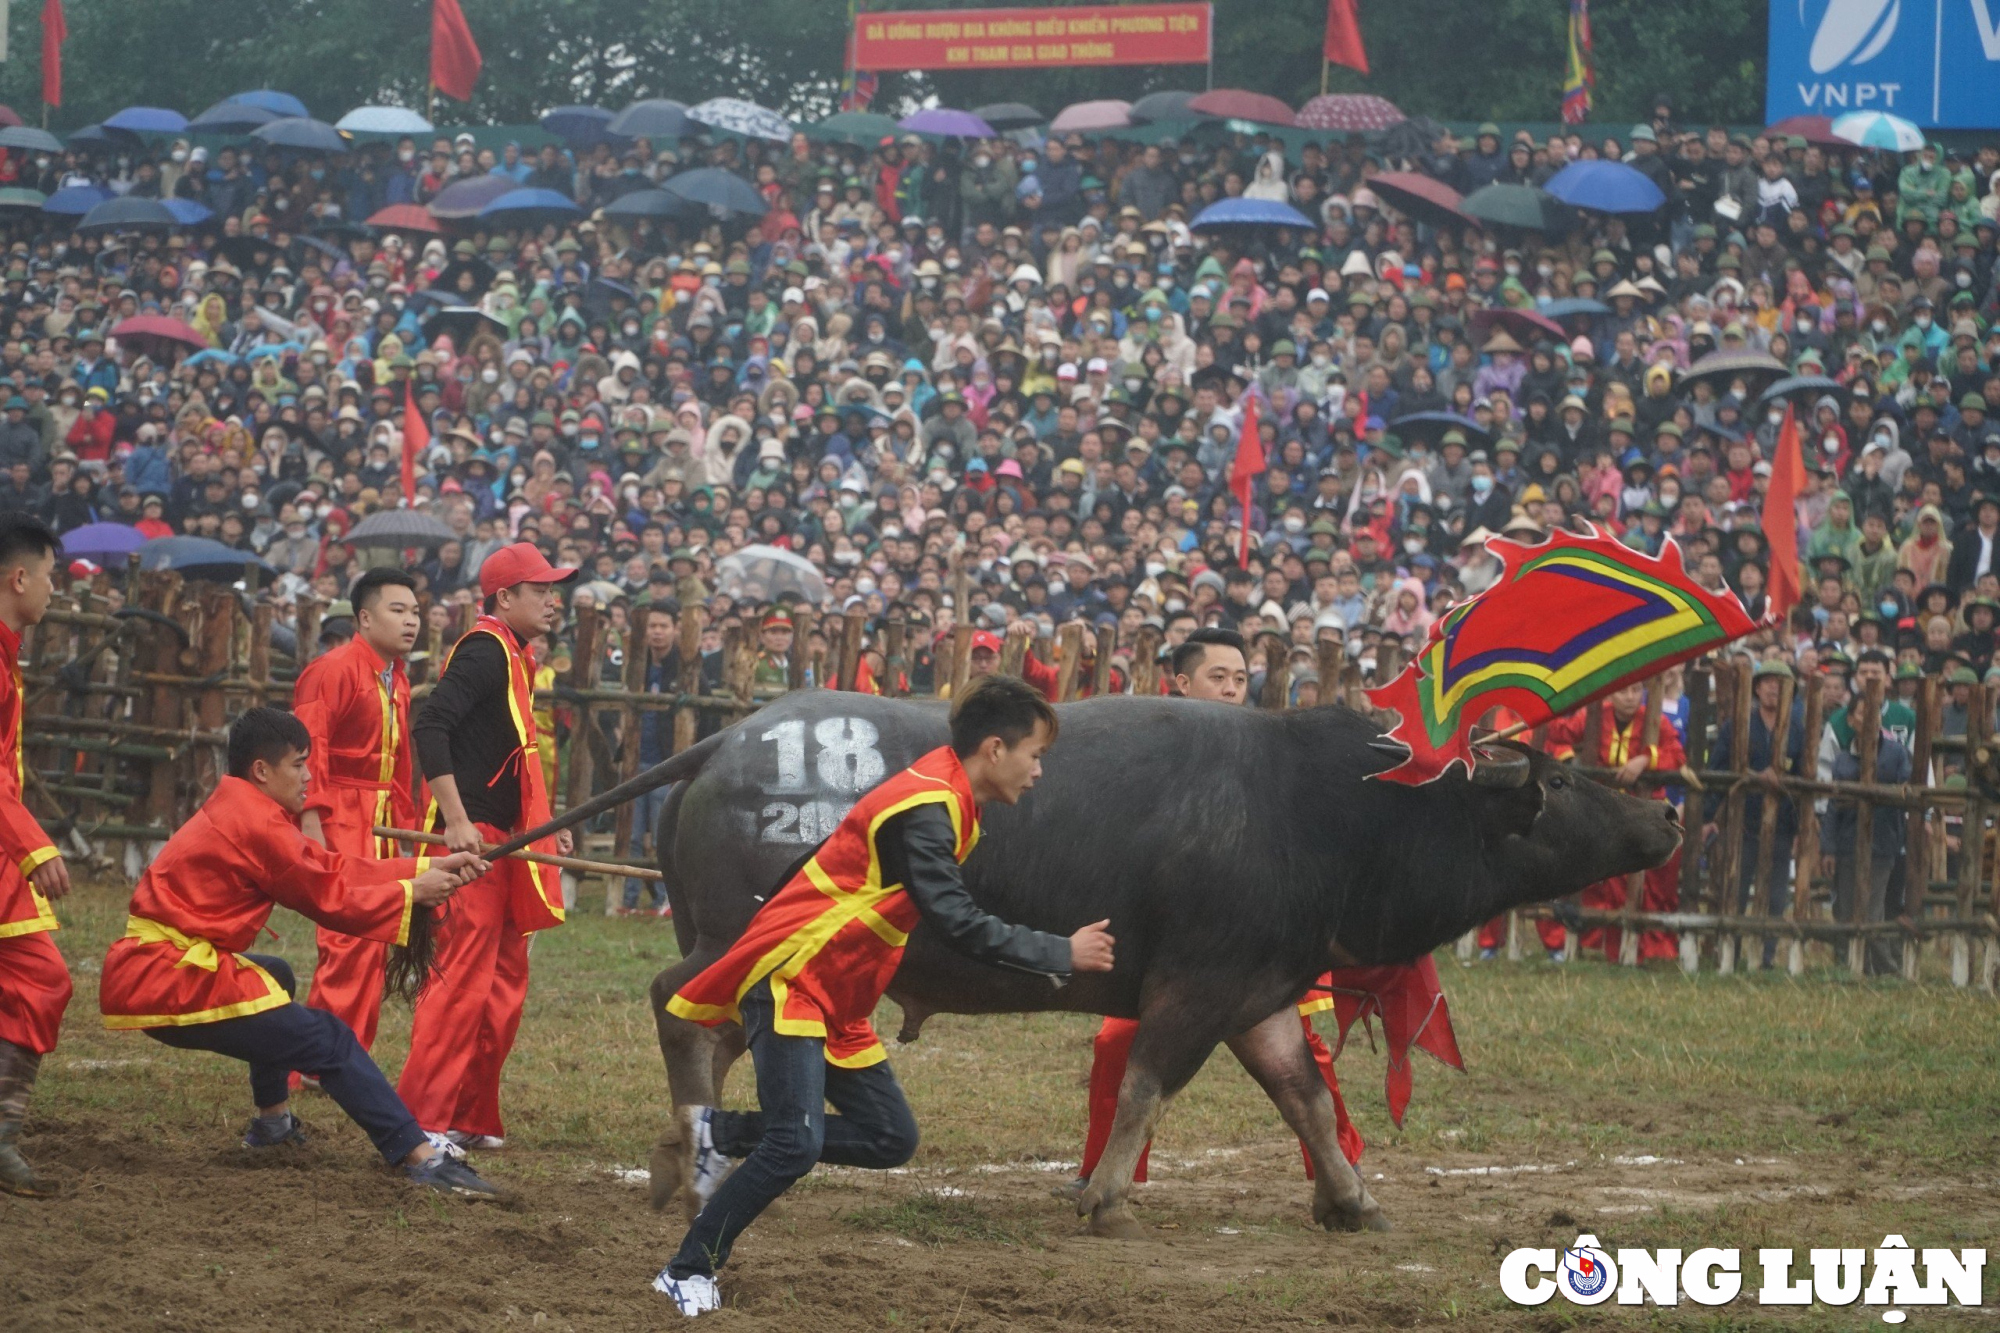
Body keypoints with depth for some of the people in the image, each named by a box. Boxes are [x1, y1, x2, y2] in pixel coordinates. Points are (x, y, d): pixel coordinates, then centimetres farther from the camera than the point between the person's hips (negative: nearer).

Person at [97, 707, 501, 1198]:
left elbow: (330, 868, 15)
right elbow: (331, 900, -7)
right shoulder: (258, 826, -13)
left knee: (275, 978, 35)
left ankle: (272, 1122, 38)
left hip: (142, 976, 10)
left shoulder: (236, 812, 17)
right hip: (170, 985, -10)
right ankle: (424, 1160, -19)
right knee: (329, 1043, -12)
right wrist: (412, 894, 5)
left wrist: (428, 870, 11)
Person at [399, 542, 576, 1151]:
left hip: (503, 842, 10)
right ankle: (421, 1120, -12)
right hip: (471, 838, -10)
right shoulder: (485, 650, -12)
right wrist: (456, 821, -27)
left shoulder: (514, 657, 18)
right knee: (462, 978, -12)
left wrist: (544, 826, 23)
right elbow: (431, 727, -24)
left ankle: (471, 1118, 21)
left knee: (504, 980, 14)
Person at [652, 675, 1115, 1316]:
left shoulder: (945, 800, 10)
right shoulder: (923, 811, -21)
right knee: (796, 1145, -20)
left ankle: (717, 1134, 12)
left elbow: (945, 915, 23)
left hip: (837, 999, 10)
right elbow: (959, 923, -25)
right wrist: (1061, 955, -17)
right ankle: (687, 1273, -8)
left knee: (891, 1139, 7)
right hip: (789, 979, -10)